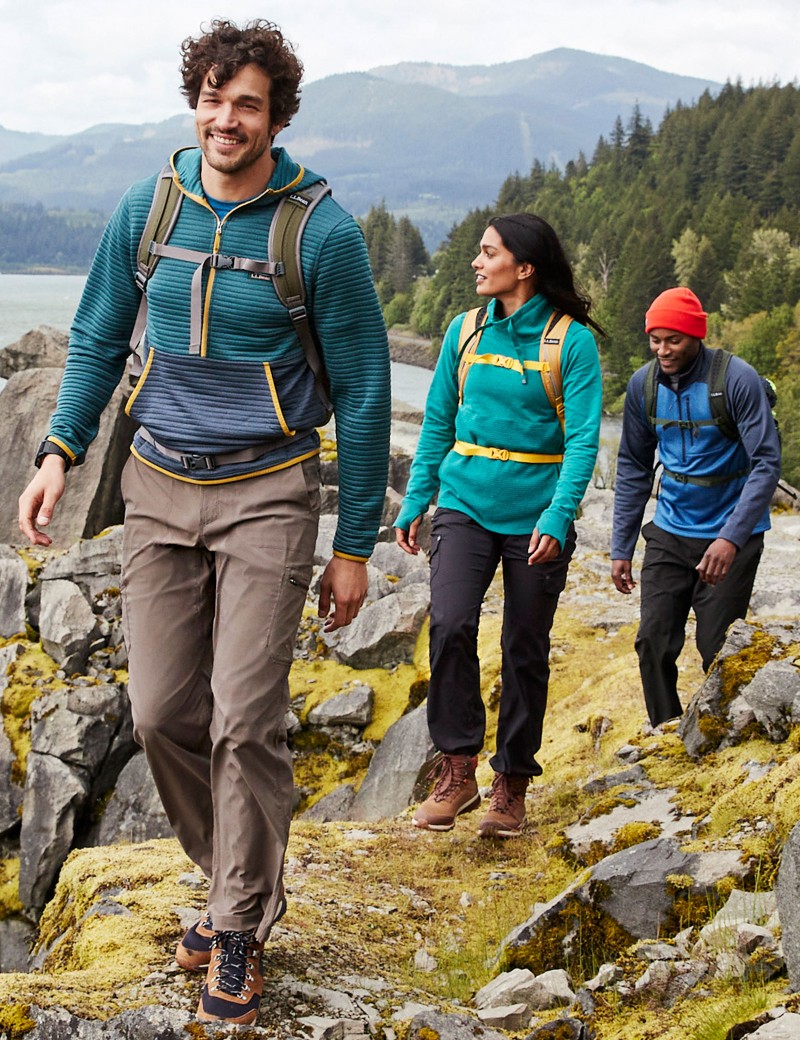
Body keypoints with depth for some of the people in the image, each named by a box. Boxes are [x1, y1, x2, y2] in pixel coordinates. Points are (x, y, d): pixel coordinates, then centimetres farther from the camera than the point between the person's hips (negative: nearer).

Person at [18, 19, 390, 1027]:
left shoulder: (322, 232, -8)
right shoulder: (144, 209, 3)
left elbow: (363, 394, -3)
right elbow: (99, 339, 16)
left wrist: (354, 547, -3)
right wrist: (59, 451, 2)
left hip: (266, 491, -4)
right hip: (158, 487, 4)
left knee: (245, 720, -6)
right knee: (161, 712, 4)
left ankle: (239, 931, 11)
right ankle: (234, 879, 28)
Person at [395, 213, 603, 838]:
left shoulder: (572, 341, -6)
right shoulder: (465, 331, 6)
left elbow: (583, 440, -11)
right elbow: (438, 424, 12)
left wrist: (557, 517, -23)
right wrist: (415, 502, 8)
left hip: (536, 516, -2)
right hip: (466, 505, 3)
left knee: (526, 651, 6)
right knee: (450, 625, -18)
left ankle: (512, 786, 21)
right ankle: (458, 772, -8)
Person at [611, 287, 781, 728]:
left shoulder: (738, 380, -16)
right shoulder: (643, 384, -1)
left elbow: (766, 464, -19)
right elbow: (633, 468, 7)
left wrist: (732, 537, -30)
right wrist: (621, 547, 4)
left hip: (728, 539, -4)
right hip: (669, 534, 4)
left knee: (719, 652, -2)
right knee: (653, 643, 1)